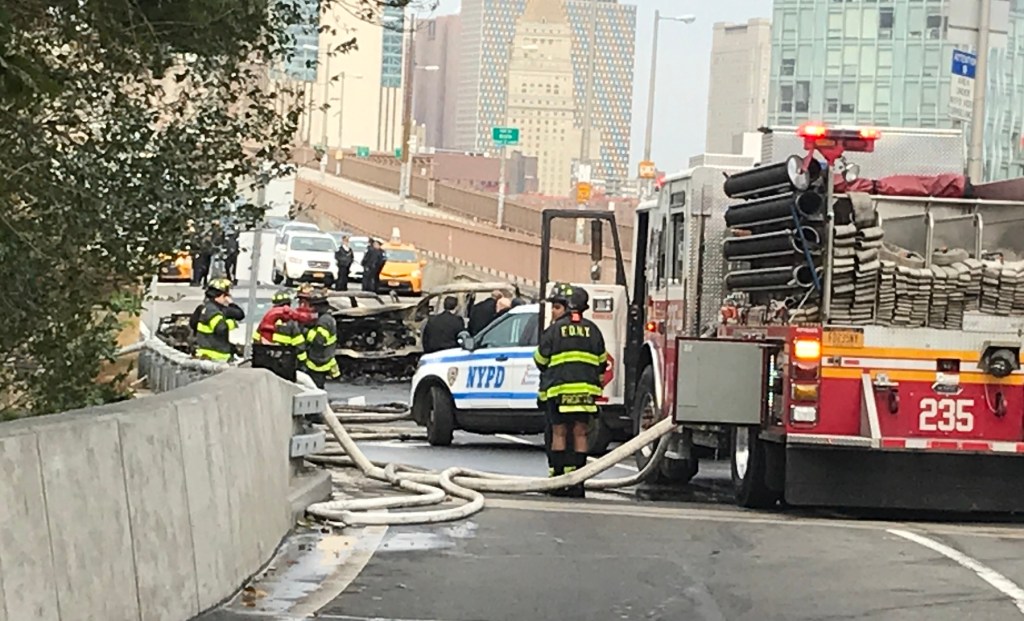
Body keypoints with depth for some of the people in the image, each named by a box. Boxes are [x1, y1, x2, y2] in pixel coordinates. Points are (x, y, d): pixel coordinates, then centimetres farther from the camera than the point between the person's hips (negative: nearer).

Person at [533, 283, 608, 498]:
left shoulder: (553, 331, -3)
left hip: (558, 388, -3)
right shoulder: (592, 330, 9)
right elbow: (601, 362, 14)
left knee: (559, 434, 3)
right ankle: (577, 482, 1)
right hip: (586, 389, 3)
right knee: (580, 434, 4)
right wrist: (597, 382, 27)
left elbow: (541, 361, 4)